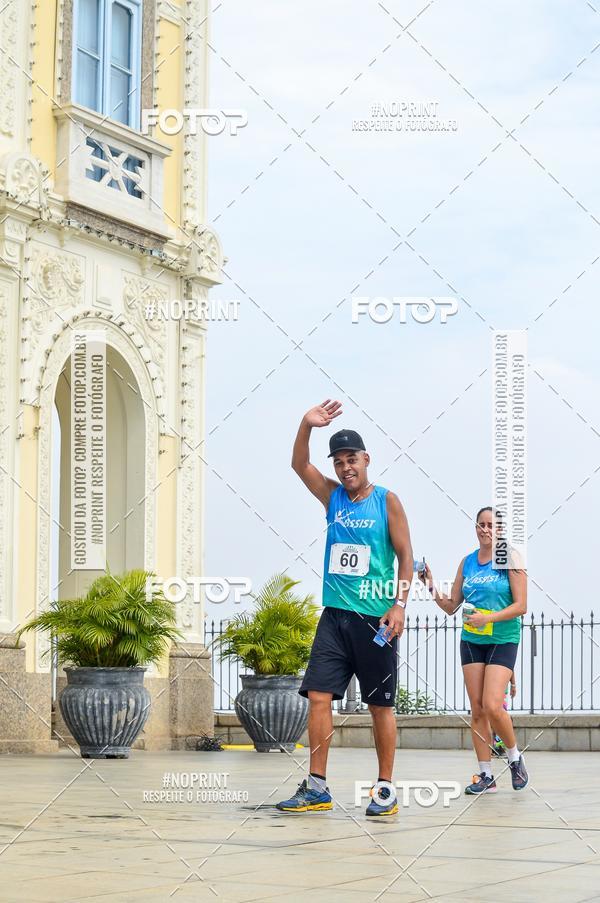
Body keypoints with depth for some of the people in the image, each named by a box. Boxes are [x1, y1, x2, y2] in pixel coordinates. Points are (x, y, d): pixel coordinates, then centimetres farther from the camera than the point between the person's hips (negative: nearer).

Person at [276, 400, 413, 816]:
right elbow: (300, 466, 1)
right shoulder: (333, 496, 11)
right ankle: (317, 787, 1)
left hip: (375, 617, -4)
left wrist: (399, 604, -13)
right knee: (319, 696, -4)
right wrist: (306, 426, -15)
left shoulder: (387, 501, 0)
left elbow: (405, 555, -3)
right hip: (335, 614, 4)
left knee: (381, 705, 1)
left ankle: (385, 789, 9)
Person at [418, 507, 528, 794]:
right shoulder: (467, 562, 9)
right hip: (471, 641, 5)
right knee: (477, 709, 1)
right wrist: (433, 589, -5)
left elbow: (521, 605, -10)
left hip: (503, 641, -5)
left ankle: (515, 757, 8)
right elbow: (451, 606, 12)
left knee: (492, 706, -17)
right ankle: (486, 776, 6)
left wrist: (488, 618, -22)